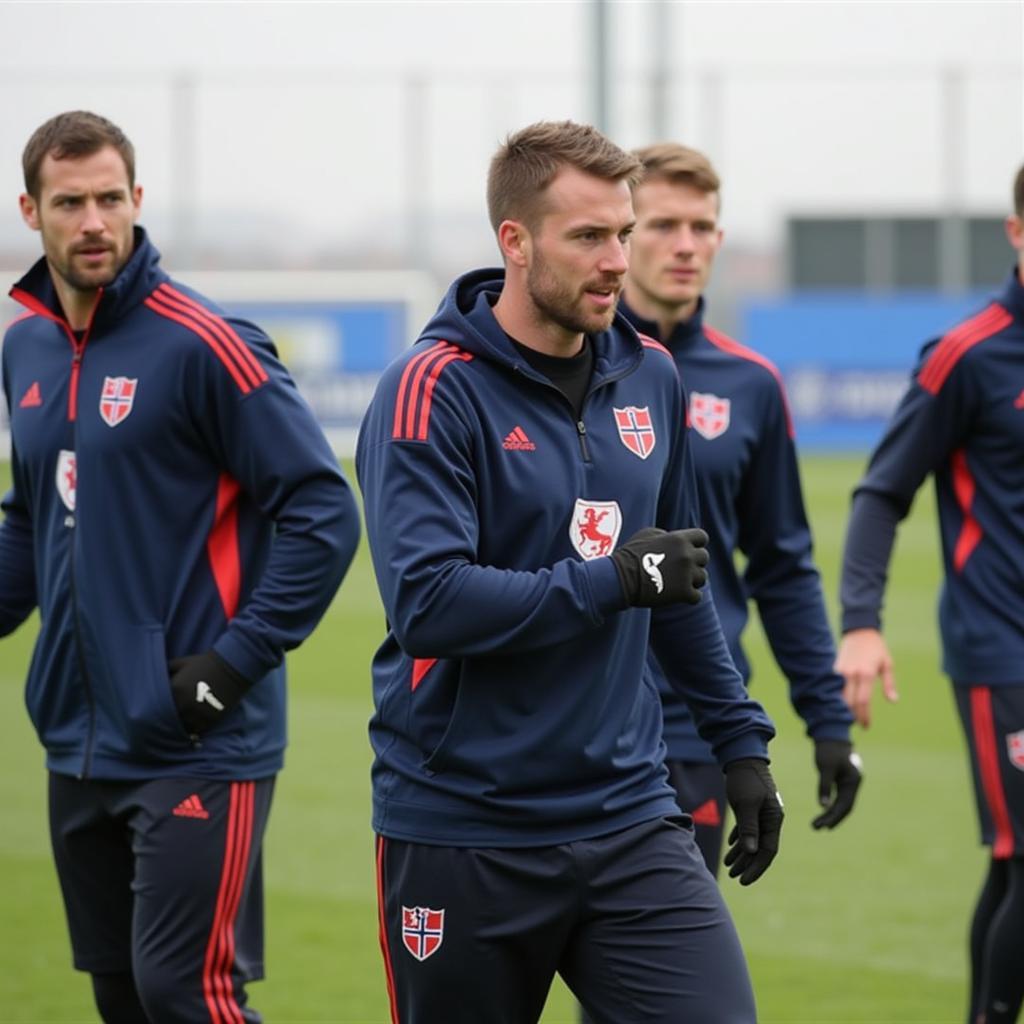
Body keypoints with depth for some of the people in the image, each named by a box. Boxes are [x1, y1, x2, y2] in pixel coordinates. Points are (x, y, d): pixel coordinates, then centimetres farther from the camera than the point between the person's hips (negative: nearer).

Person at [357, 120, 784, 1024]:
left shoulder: (650, 379, 8)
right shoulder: (434, 390, -12)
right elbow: (428, 603, -23)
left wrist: (741, 740, 19)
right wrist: (612, 581, -22)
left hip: (628, 816, 5)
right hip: (462, 834, -4)